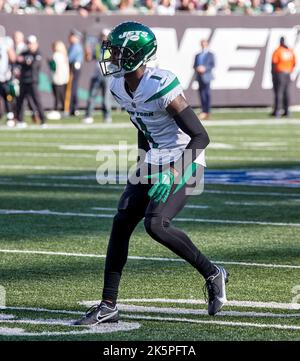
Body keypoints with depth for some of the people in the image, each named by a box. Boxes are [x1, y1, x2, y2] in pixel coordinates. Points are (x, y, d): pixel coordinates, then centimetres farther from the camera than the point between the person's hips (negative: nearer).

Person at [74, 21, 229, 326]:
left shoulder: (162, 87, -25)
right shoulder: (119, 87, 1)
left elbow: (200, 137, -24)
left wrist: (173, 173, -32)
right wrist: (143, 163, 23)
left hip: (183, 163, -8)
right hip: (155, 162, 8)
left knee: (155, 224, -22)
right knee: (121, 224, 0)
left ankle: (213, 275, 0)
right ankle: (108, 306, 6)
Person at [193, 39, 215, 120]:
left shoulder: (210, 55, 7)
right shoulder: (198, 55, 20)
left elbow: (212, 65, -3)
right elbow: (194, 65, 17)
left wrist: (205, 69, -17)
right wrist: (197, 68, -6)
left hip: (206, 76, -4)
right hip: (199, 76, 4)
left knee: (207, 93, -7)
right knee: (201, 93, 2)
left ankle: (208, 111, -6)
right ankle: (204, 111, 6)